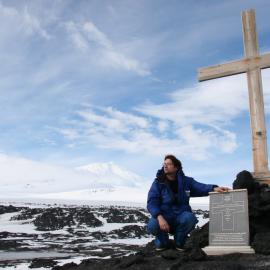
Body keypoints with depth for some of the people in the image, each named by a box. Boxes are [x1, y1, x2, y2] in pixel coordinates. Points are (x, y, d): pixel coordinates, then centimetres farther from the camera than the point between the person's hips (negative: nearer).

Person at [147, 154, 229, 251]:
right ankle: (162, 242, 6)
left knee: (190, 218, -32)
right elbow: (152, 203, -14)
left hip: (181, 215, 2)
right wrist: (160, 217, -31)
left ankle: (179, 243, 0)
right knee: (152, 226, -33)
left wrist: (214, 188, -27)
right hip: (163, 215, -1)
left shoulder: (186, 181, 4)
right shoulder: (158, 183, -4)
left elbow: (201, 187, -4)